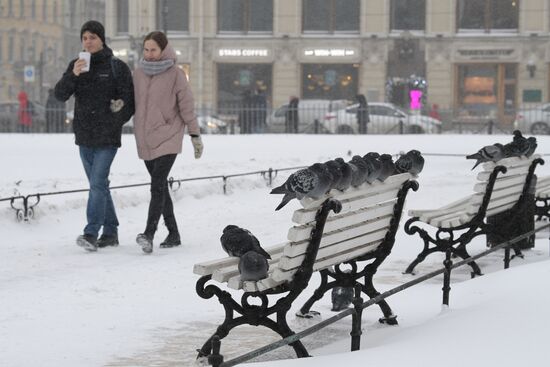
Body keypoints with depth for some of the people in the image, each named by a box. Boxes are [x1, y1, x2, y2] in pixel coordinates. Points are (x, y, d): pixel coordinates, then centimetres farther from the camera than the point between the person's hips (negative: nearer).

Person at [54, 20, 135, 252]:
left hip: (107, 138, -5)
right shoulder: (76, 65, 7)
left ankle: (91, 233, -18)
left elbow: (129, 102, -2)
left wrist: (113, 125, -11)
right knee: (98, 185, 10)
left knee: (98, 183, -15)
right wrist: (73, 75, -22)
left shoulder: (117, 67, -3)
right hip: (84, 137, 5)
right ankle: (110, 232, 19)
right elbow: (60, 95, -5)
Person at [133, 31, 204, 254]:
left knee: (158, 186, -16)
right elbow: (133, 101, 19)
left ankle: (149, 235, -25)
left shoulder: (175, 74, -6)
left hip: (167, 137, -6)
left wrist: (195, 135, -1)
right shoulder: (139, 73, 8)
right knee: (160, 187, 10)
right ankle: (173, 234, 18)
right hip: (145, 139, 6)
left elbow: (187, 106, -3)